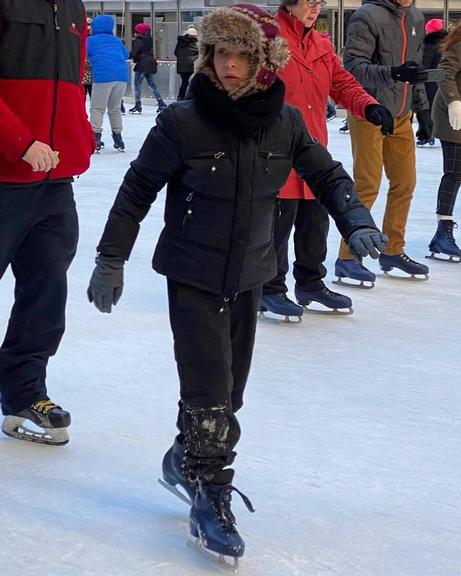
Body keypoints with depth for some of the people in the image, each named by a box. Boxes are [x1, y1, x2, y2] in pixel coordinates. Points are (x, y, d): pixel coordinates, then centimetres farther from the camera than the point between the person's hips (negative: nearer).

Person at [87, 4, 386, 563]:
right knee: (210, 391, -9)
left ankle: (187, 459, 36)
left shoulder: (284, 122, -5)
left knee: (228, 388, 13)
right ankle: (209, 501, 1)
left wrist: (355, 221, -7)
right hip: (192, 277, -4)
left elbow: (327, 175, 9)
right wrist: (111, 259, -4)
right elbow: (138, 189, -5)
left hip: (249, 275, 4)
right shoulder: (183, 121, -14)